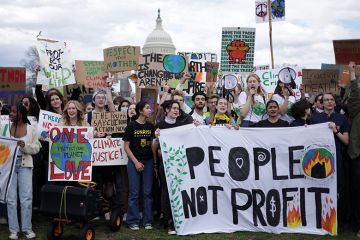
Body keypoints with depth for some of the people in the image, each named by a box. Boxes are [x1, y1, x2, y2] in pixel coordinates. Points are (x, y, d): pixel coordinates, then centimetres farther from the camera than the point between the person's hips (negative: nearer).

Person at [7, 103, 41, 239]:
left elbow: (36, 148, -1)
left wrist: (25, 146, -18)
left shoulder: (31, 129, -1)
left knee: (26, 197, 1)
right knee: (11, 198, 4)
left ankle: (27, 228, 12)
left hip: (25, 165, -1)